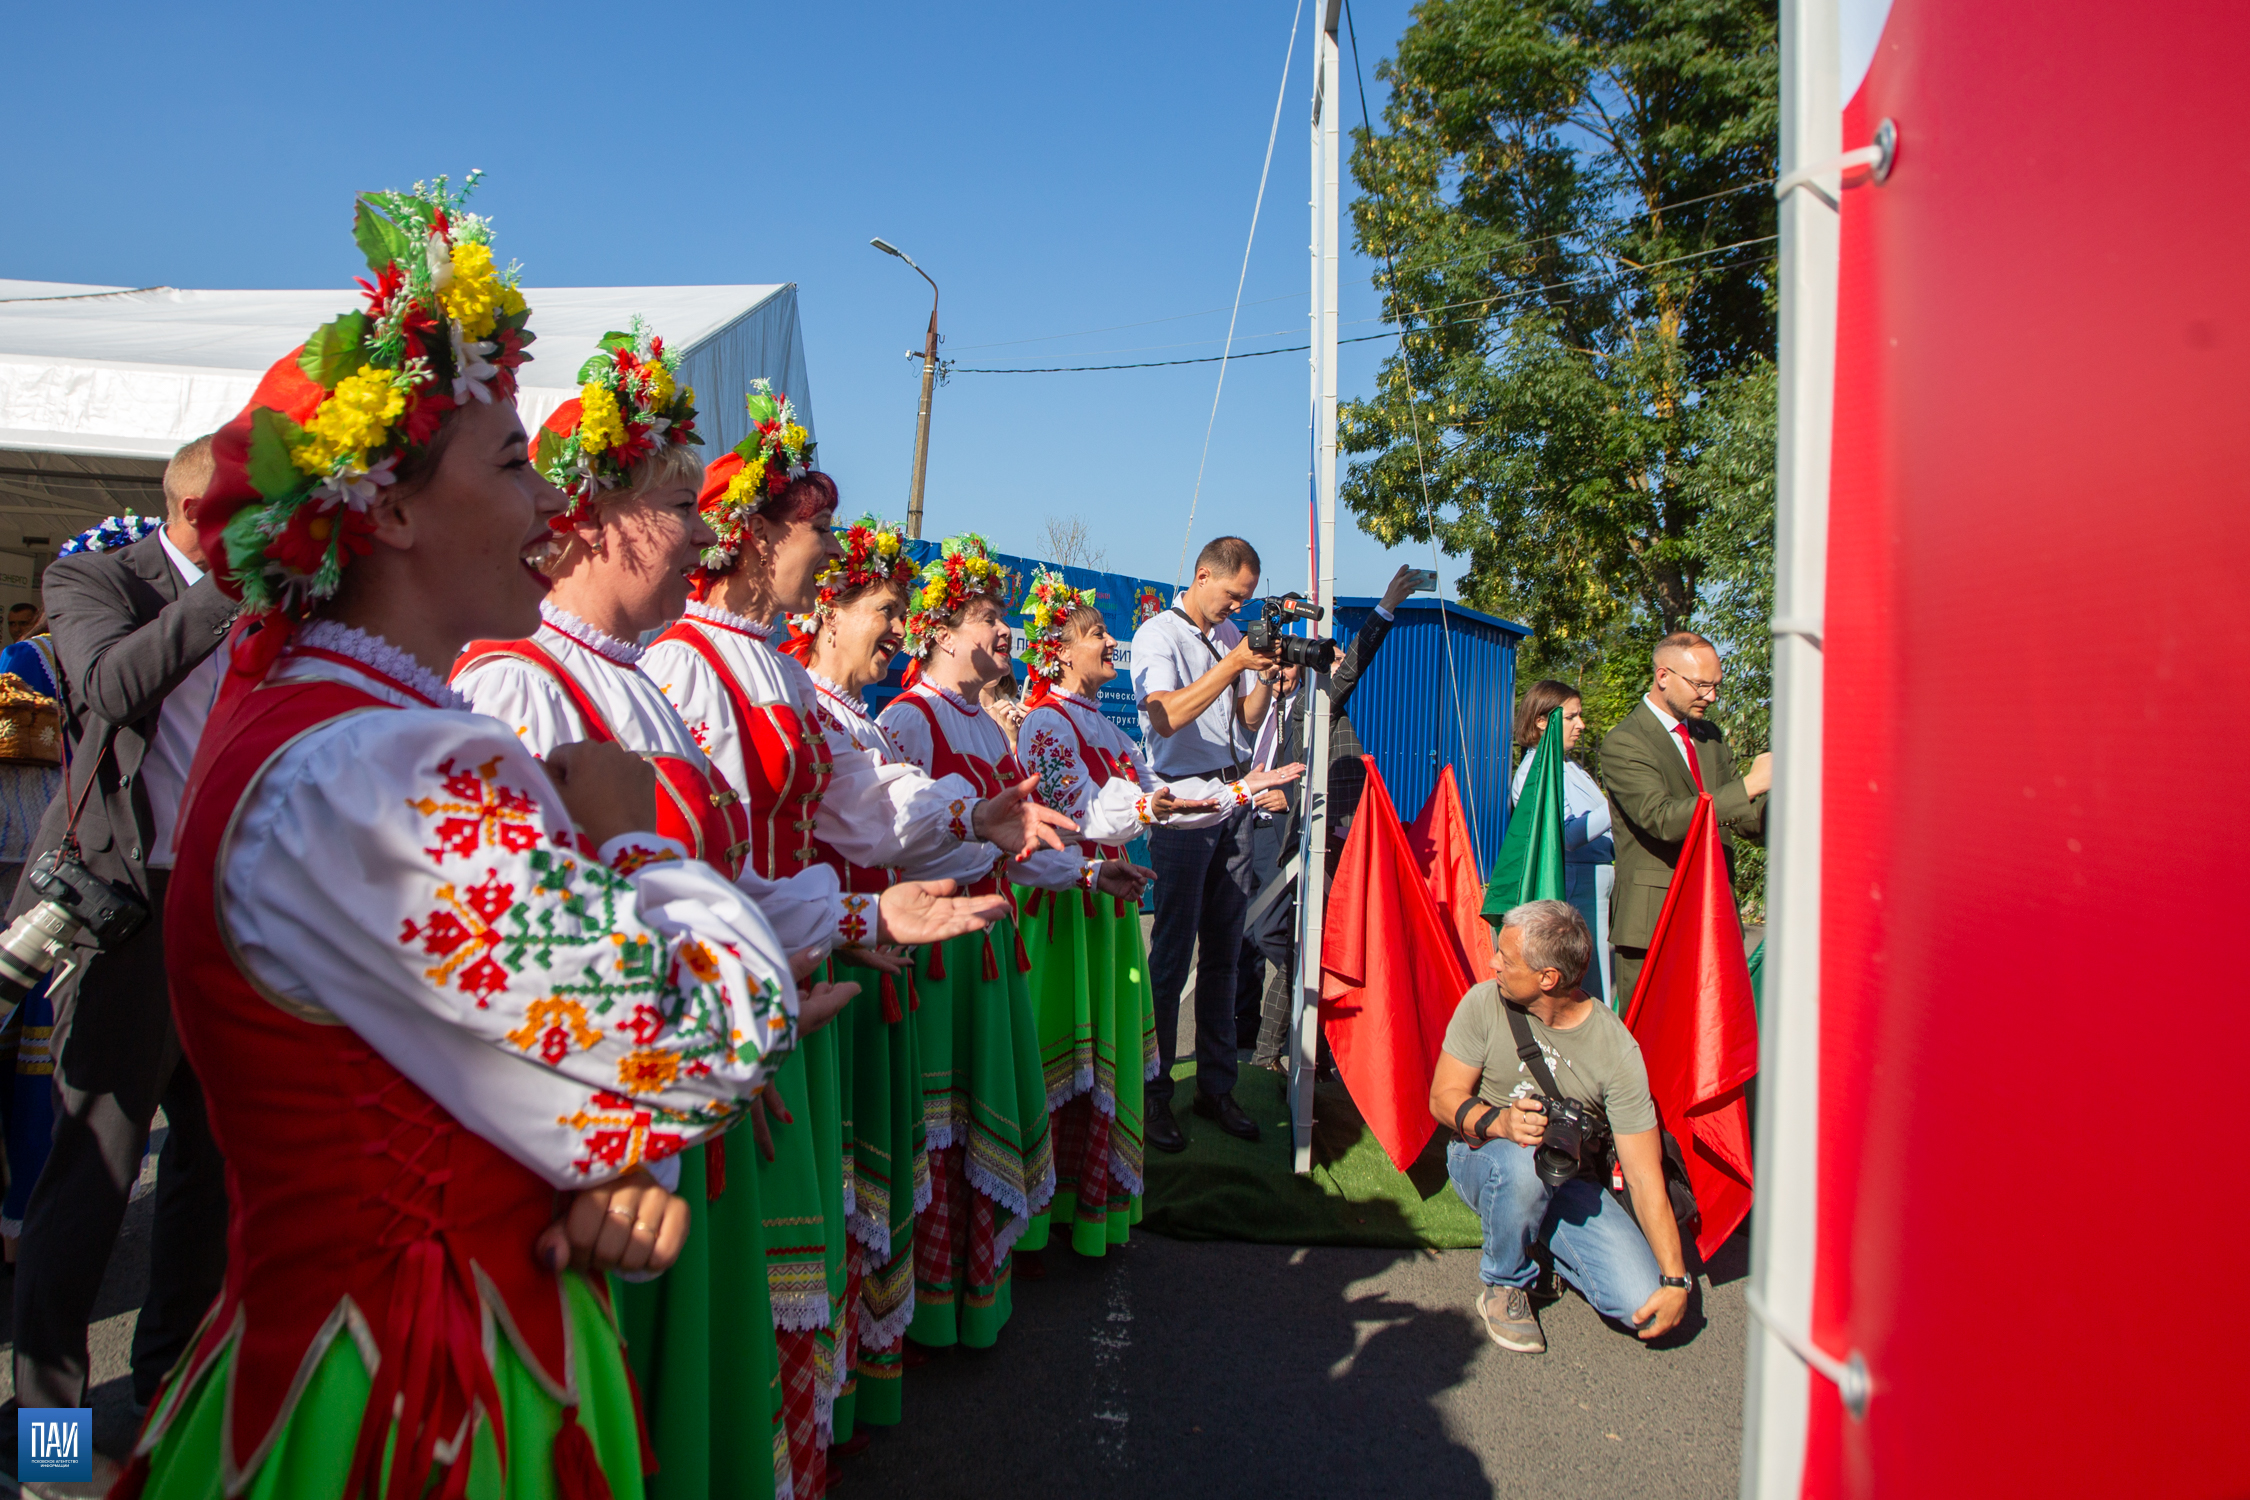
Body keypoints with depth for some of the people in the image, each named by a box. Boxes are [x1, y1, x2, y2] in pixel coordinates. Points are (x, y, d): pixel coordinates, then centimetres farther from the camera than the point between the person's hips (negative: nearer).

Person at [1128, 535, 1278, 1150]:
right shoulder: (1158, 634, -5)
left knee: (1224, 949, 9)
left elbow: (1246, 722, 17)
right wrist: (1232, 665, -20)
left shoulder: (1231, 634, 16)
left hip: (1234, 798, 6)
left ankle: (1216, 1085, 17)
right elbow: (1167, 716, -20)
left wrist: (1267, 675, 0)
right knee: (1173, 952, -4)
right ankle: (1152, 1092, 5)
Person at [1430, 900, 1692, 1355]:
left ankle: (1544, 1243, 14)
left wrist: (1676, 1280, -23)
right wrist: (1499, 1121, -31)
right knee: (1524, 1162, -38)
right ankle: (1504, 1284, -8)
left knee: (1643, 1307, -17)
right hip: (1482, 1156, -1)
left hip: (1572, 1183, 1)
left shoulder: (1616, 1049, -17)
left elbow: (1645, 1177, -17)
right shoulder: (1484, 1003, -14)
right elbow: (1444, 1097, -8)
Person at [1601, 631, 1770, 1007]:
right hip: (1654, 919, -6)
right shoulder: (1623, 743, -9)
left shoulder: (1711, 736, 16)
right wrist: (1749, 784, -22)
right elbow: (1664, 818, -22)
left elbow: (1745, 820, 18)